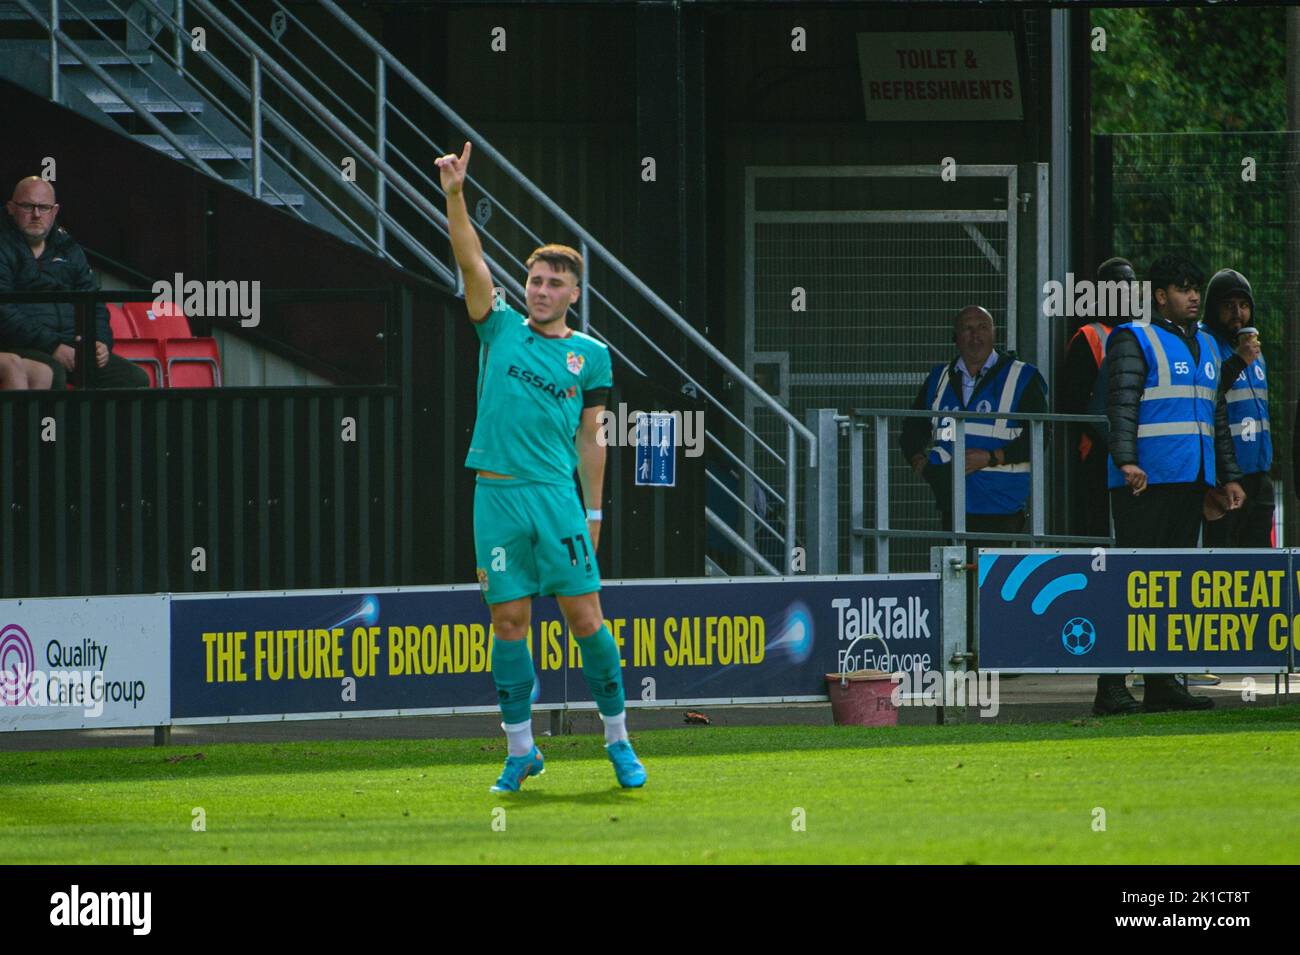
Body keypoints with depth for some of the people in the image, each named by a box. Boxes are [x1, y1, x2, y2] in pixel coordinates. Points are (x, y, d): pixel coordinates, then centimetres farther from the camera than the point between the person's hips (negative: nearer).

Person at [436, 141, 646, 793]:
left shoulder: (590, 356, 8)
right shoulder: (501, 329, 9)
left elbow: (591, 440, 11)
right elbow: (471, 263, -3)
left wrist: (594, 512, 7)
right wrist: (454, 196, -16)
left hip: (557, 494, -1)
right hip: (496, 494, 1)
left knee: (586, 616, -3)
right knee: (509, 622, 1)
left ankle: (618, 740, 8)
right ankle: (520, 751, 8)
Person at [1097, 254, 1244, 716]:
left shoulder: (1205, 346, 21)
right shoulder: (1134, 340, -3)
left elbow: (1217, 417, 26)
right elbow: (1121, 404, -14)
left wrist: (1229, 476, 22)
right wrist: (1126, 461, -26)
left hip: (1193, 481, 8)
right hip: (1146, 480, -8)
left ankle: (1162, 682, 13)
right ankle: (1111, 688, -12)